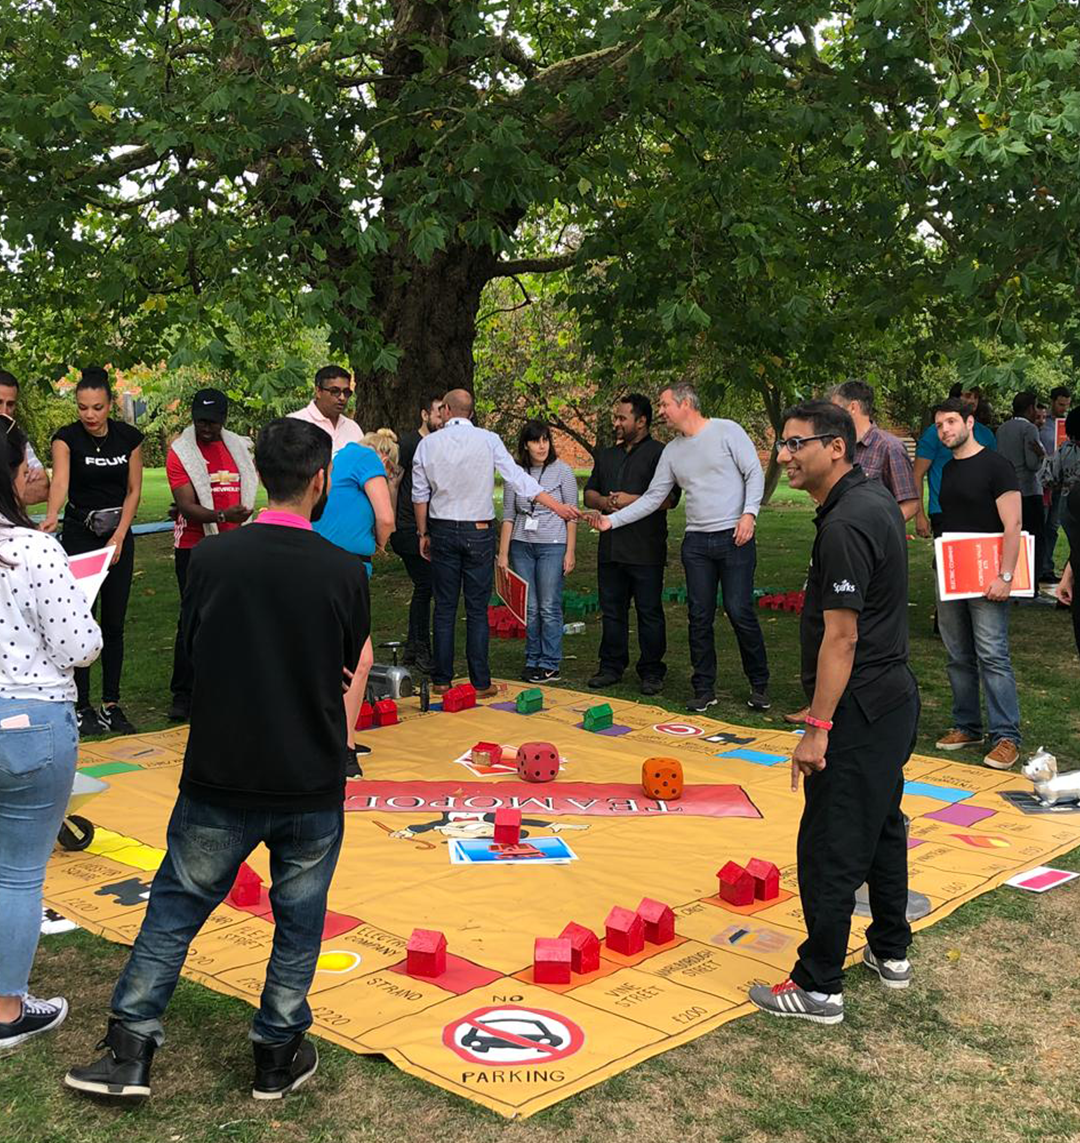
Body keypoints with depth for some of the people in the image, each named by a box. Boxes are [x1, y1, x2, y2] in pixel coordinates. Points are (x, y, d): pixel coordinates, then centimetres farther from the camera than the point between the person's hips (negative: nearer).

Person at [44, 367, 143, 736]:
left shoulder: (129, 437, -2)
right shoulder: (66, 438, -11)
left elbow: (134, 489, 2)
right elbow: (60, 480, -28)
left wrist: (120, 536, -8)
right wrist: (51, 517, -47)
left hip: (119, 535, 3)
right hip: (79, 535, -3)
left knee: (114, 623, 6)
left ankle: (111, 705, 15)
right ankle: (81, 708, 5)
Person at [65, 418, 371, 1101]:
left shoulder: (212, 559, -8)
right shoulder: (342, 570, -11)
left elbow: (195, 649, 5)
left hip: (220, 778, 1)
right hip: (312, 785, 0)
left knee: (175, 908, 16)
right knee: (299, 921, 16)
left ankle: (129, 1054, 21)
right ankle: (278, 1058, 28)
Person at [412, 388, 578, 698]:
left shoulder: (428, 443, 1)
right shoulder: (488, 440, -4)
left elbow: (420, 495, 4)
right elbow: (519, 479, -6)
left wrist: (423, 534, 15)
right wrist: (557, 506, 0)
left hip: (442, 532, 1)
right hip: (479, 532, -1)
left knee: (444, 608, 8)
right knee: (477, 609, 3)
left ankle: (441, 680, 12)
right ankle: (481, 683, 4)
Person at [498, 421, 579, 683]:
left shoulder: (562, 470, -2)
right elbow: (508, 516, 8)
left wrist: (570, 552, -6)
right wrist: (503, 553, 3)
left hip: (553, 545, -3)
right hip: (522, 545, 3)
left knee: (549, 607, -4)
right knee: (529, 608, 5)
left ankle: (550, 666, 3)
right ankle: (532, 662, 14)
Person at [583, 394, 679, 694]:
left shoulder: (659, 453, -3)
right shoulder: (607, 456, 19)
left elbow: (670, 498, -12)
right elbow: (589, 494, 20)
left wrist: (632, 500, -17)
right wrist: (604, 502, -2)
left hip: (645, 551, -6)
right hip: (610, 548, 6)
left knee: (649, 612, 0)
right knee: (611, 610, 11)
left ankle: (651, 672, 7)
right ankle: (611, 666, 20)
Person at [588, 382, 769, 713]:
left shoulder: (727, 431, -3)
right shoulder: (672, 451, 12)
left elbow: (755, 473, -5)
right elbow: (652, 498, 12)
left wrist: (749, 513, -18)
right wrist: (612, 520, 6)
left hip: (735, 538, -5)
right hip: (696, 542, 5)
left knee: (740, 612, -6)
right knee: (699, 617, 3)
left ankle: (759, 685, 10)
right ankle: (704, 689, 12)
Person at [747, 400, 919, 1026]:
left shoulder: (845, 527, -23)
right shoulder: (877, 495, 9)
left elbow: (840, 639, -24)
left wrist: (818, 728, -21)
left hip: (860, 710, -11)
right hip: (894, 697, 11)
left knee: (829, 849, -3)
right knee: (882, 827, 21)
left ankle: (819, 987, 6)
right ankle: (891, 953, 35)